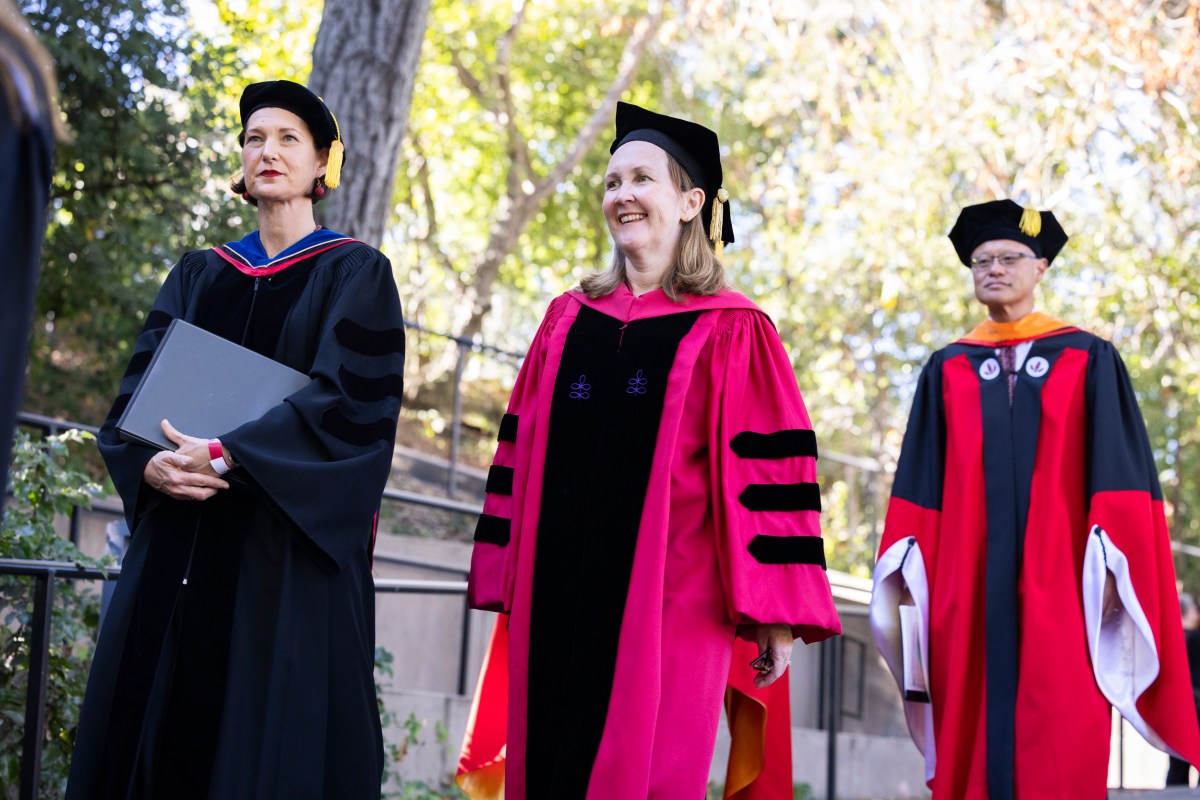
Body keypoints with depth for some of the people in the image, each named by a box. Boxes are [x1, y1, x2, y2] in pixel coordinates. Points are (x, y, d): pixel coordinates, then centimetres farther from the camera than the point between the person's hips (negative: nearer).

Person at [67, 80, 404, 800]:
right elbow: (134, 397, 9)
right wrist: (151, 465, -13)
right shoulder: (198, 277, 17)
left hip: (287, 550, -4)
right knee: (155, 734, 3)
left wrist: (227, 455, -19)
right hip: (178, 546, 5)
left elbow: (352, 402, -10)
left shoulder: (354, 274, 3)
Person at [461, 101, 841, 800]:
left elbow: (770, 475, -4)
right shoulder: (568, 320, 14)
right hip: (557, 598, 4)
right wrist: (504, 581, 9)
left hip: (667, 600, -4)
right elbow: (520, 455, 14)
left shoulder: (731, 330, 0)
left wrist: (774, 613, -9)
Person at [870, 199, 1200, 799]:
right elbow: (921, 481, 11)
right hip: (969, 588, 2)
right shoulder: (947, 369, 15)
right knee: (972, 752, 0)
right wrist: (910, 561, 0)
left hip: (1057, 587, -2)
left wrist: (1109, 558, -10)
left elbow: (1119, 475, 2)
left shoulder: (1088, 361, 8)